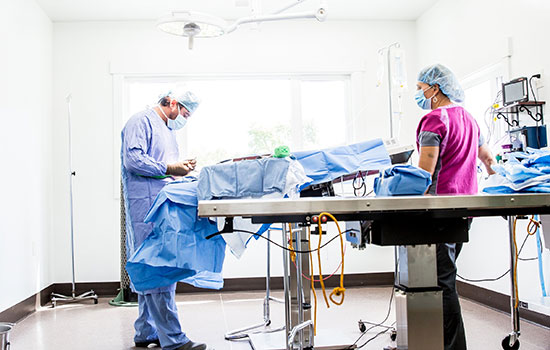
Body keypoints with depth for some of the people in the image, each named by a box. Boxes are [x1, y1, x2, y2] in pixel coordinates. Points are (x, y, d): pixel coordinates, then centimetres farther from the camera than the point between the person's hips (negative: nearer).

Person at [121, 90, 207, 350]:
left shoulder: (168, 130, 26)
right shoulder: (141, 121, -3)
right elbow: (133, 159, -16)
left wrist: (181, 171, 12)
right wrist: (169, 169, -15)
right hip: (145, 204, -10)